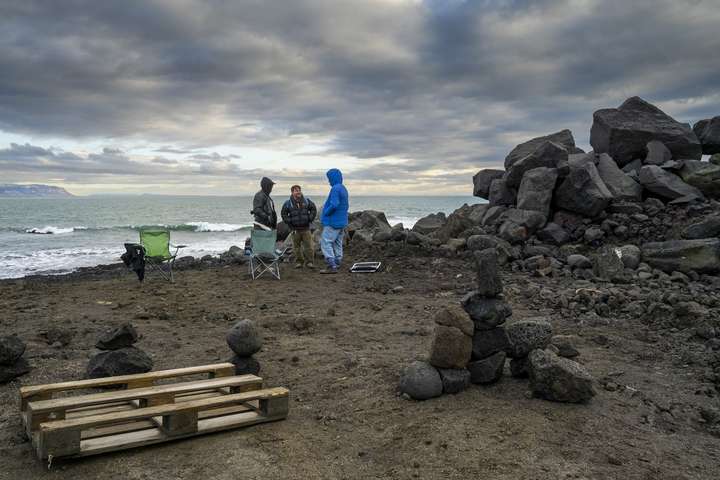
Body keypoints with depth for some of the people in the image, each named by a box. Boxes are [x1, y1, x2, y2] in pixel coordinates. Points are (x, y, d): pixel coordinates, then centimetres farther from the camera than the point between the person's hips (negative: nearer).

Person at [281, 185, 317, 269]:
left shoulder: (307, 201, 3)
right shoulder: (288, 203, -2)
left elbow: (314, 210, 12)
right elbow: (283, 214, 6)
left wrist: (310, 219, 4)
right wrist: (289, 222, -1)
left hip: (306, 228, 1)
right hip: (295, 229, -1)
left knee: (308, 245, -2)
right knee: (297, 246, 5)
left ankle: (309, 262, 4)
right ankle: (299, 262, 15)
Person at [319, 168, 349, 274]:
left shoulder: (335, 188, -16)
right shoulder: (344, 189, 14)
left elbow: (334, 205, -26)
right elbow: (346, 205, 20)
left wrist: (325, 213, -12)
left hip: (332, 222, -10)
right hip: (342, 222, 10)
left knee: (325, 243, -8)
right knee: (337, 244, 13)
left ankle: (331, 266, -12)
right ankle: (337, 264, 16)